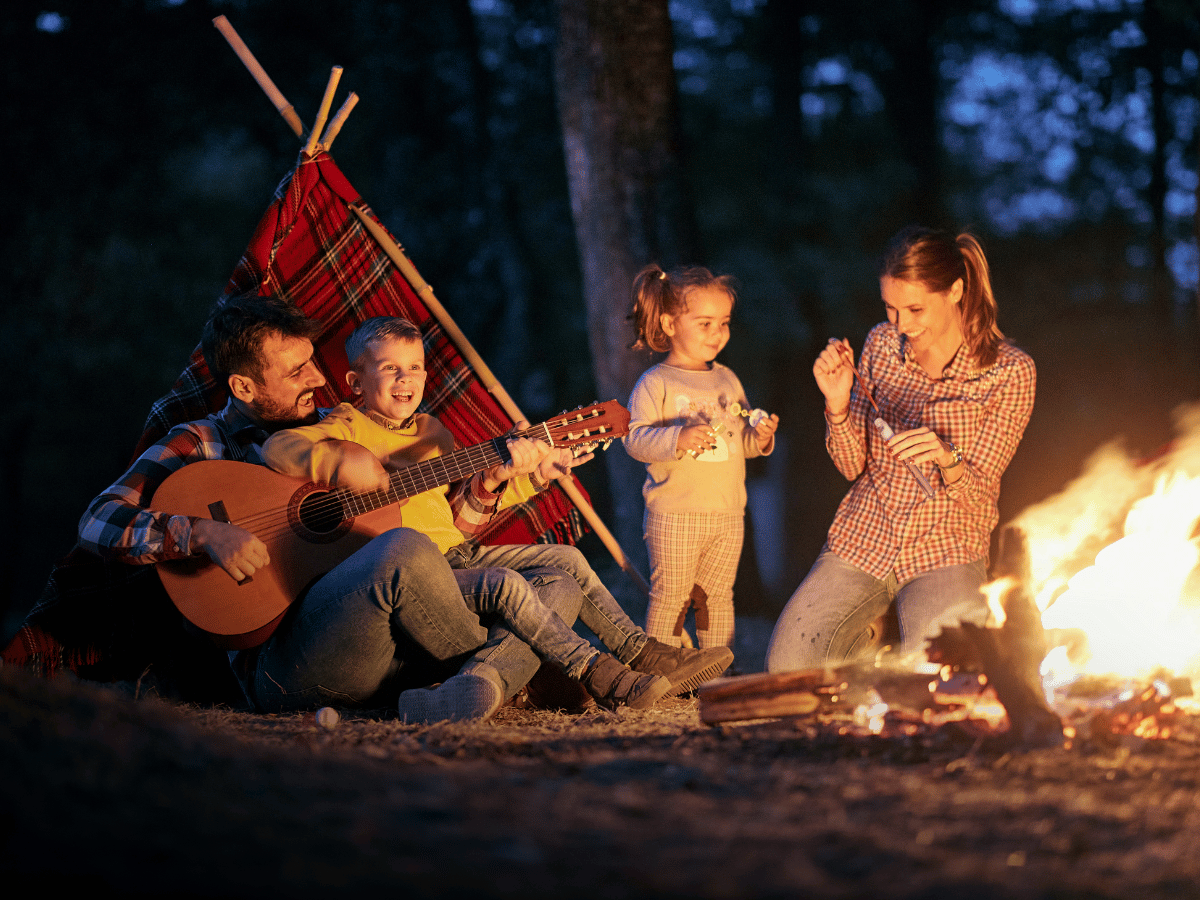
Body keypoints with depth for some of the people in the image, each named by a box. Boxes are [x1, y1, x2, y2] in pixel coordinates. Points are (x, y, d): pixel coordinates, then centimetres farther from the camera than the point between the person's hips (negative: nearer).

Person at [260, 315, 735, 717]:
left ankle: (640, 651, 6)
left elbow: (459, 517, 16)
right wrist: (338, 462, -33)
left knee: (566, 558, 5)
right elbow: (276, 447, -21)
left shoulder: (432, 433, 19)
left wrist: (492, 481, -1)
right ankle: (599, 675, -26)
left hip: (458, 551, 9)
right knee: (507, 585, -30)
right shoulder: (348, 427, -4)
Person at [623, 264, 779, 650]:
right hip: (675, 516, -5)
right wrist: (678, 439, -31)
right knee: (670, 597, -1)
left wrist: (760, 437, -1)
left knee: (717, 595, 13)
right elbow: (635, 438, -17)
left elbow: (742, 441, 21)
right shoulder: (655, 383, -6)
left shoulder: (727, 380, 13)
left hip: (727, 513, 6)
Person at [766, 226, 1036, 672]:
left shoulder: (1010, 372, -9)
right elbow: (854, 466, 6)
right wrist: (837, 405, -13)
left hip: (946, 552, -3)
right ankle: (867, 631, 16)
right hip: (862, 539, 3)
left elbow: (977, 497, -10)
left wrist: (948, 461, -32)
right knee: (787, 667, -14)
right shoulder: (882, 343, 2)